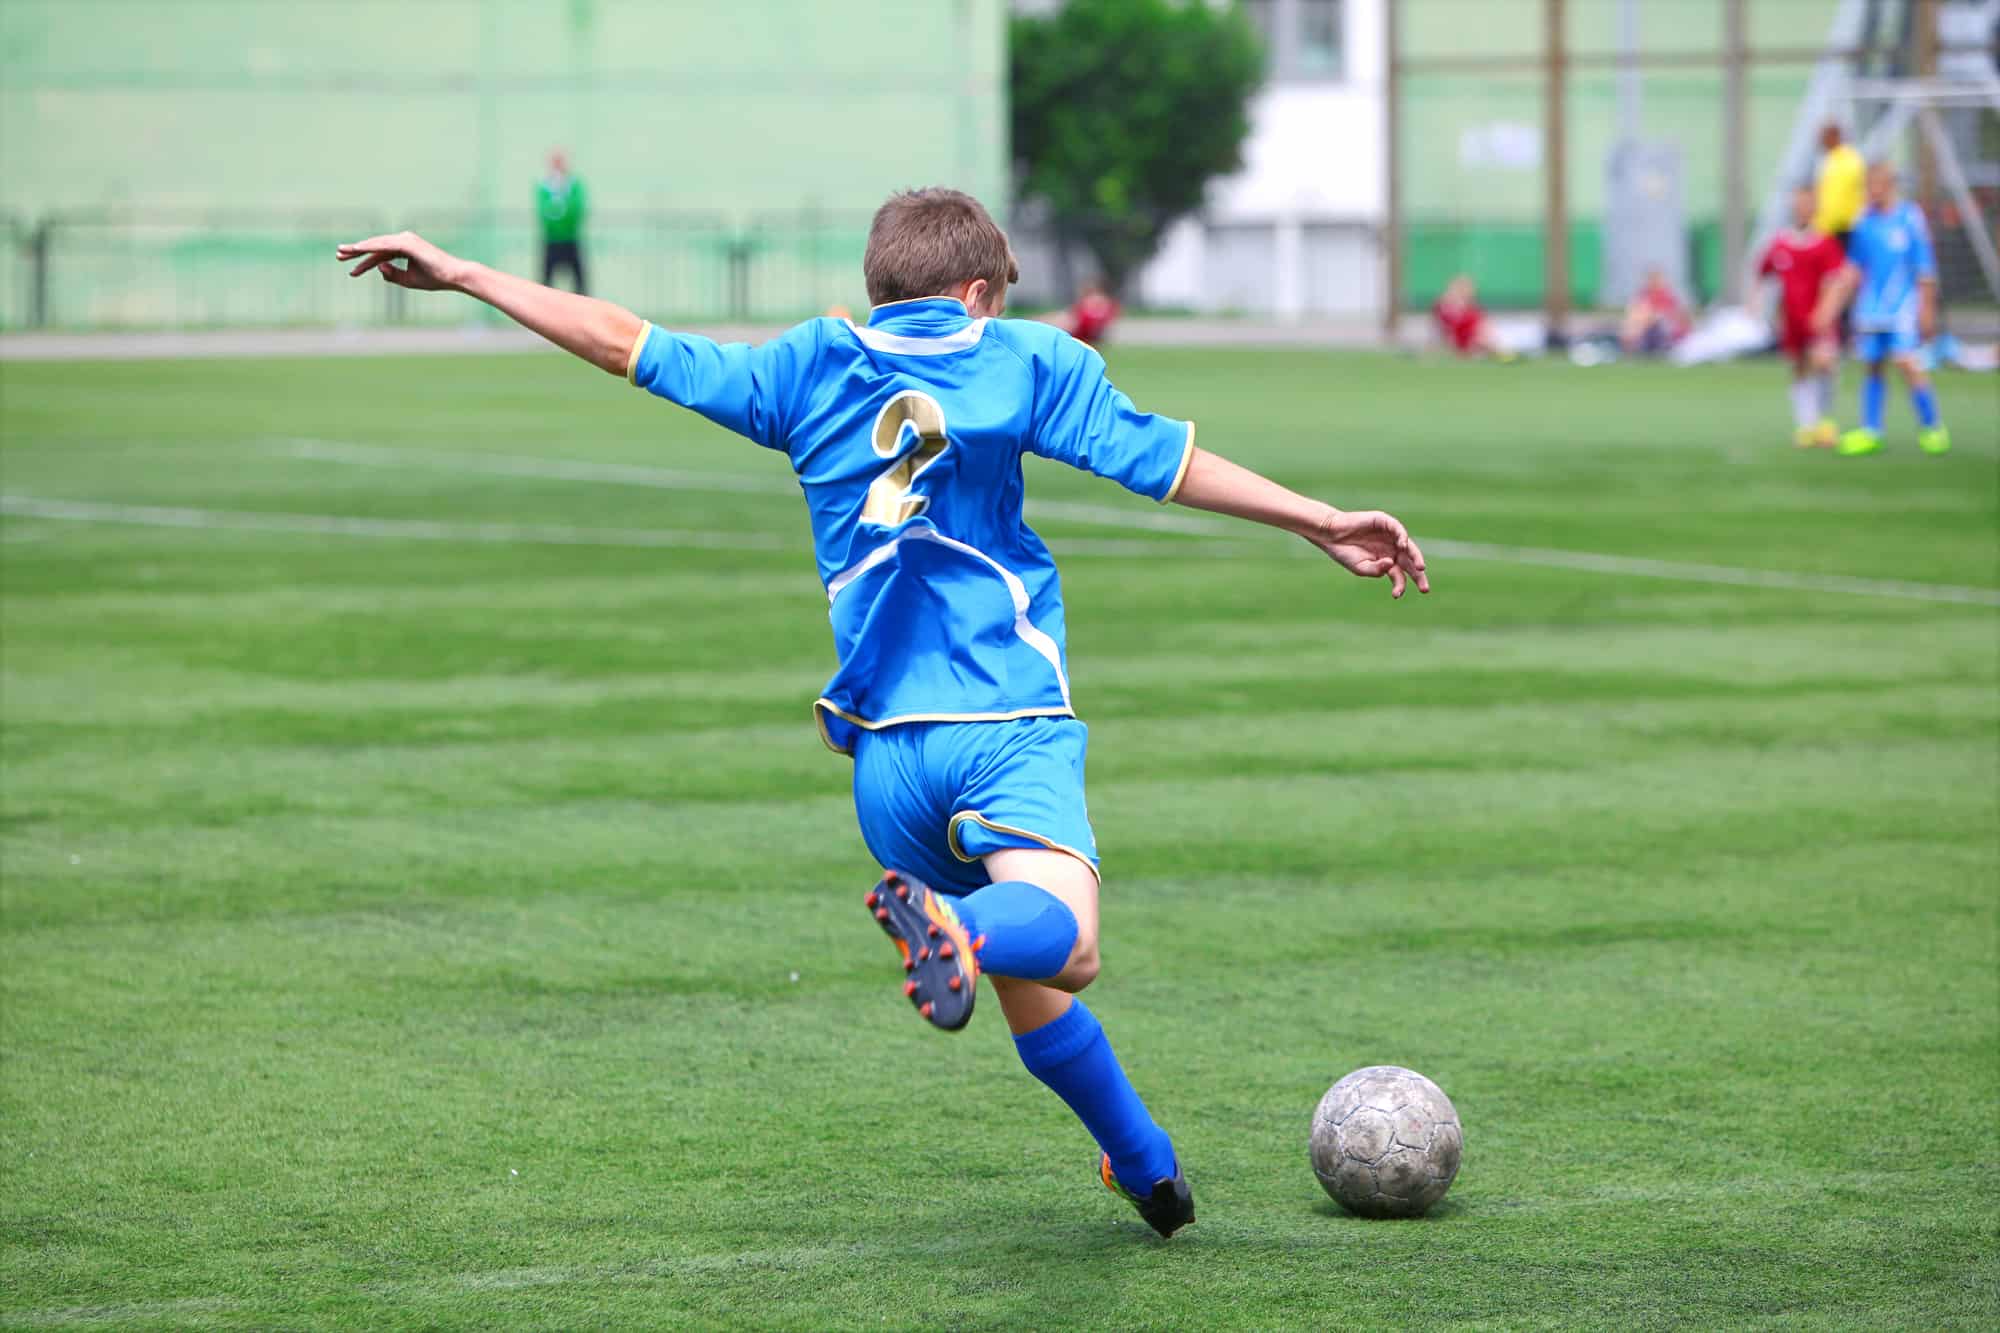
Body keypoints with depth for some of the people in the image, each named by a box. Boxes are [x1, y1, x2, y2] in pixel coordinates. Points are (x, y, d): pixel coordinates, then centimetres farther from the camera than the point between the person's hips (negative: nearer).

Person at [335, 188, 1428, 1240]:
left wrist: (460, 274, 25)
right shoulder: (1029, 360, 9)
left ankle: (1147, 1169, 22)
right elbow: (1161, 460, 0)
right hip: (1013, 724, -4)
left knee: (1033, 985, 16)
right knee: (1062, 945, -22)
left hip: (884, 745, 4)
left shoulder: (809, 369, 15)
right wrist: (1317, 520, 1)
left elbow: (631, 345, 17)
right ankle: (965, 929, -53)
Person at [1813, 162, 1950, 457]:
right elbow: (1852, 271, 15)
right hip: (1869, 309, 5)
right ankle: (1870, 432, 11)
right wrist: (1830, 307, 13)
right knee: (1872, 367, 6)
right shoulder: (1864, 223, 7)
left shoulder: (1909, 219, -5)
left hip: (1902, 308, -5)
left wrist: (1926, 309, -3)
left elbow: (1924, 269, -3)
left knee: (1906, 363, -13)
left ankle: (1931, 428, -1)